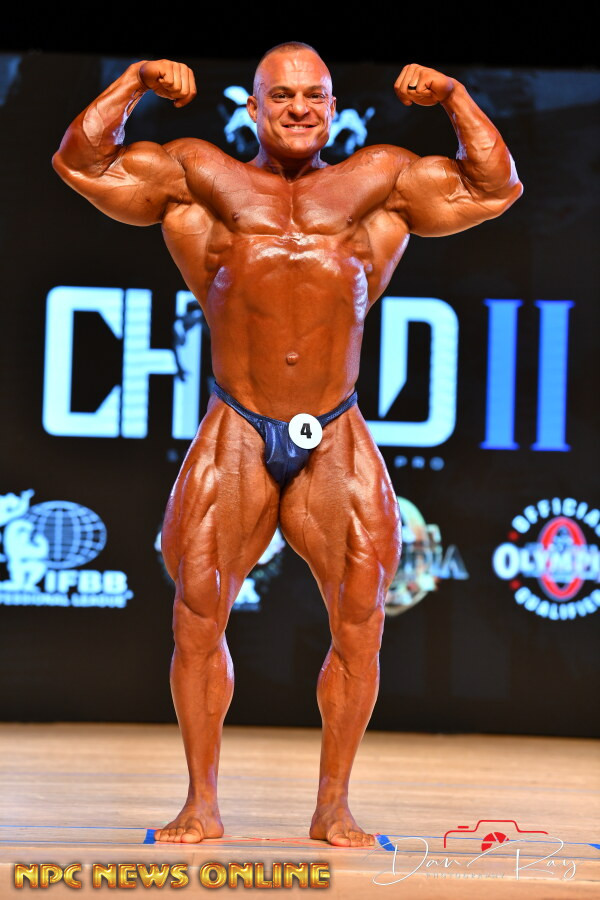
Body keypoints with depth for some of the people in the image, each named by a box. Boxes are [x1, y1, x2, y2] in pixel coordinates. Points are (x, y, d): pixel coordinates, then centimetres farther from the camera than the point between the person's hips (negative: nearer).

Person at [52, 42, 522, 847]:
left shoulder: (377, 185, 16)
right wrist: (136, 83, 6)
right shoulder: (202, 180, 14)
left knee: (359, 621, -5)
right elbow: (81, 163, 12)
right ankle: (202, 803, 5)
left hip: (335, 441, 1)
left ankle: (333, 808, 5)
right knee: (199, 618, -5)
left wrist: (452, 97, 10)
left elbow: (496, 187, 17)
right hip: (236, 435, -1)